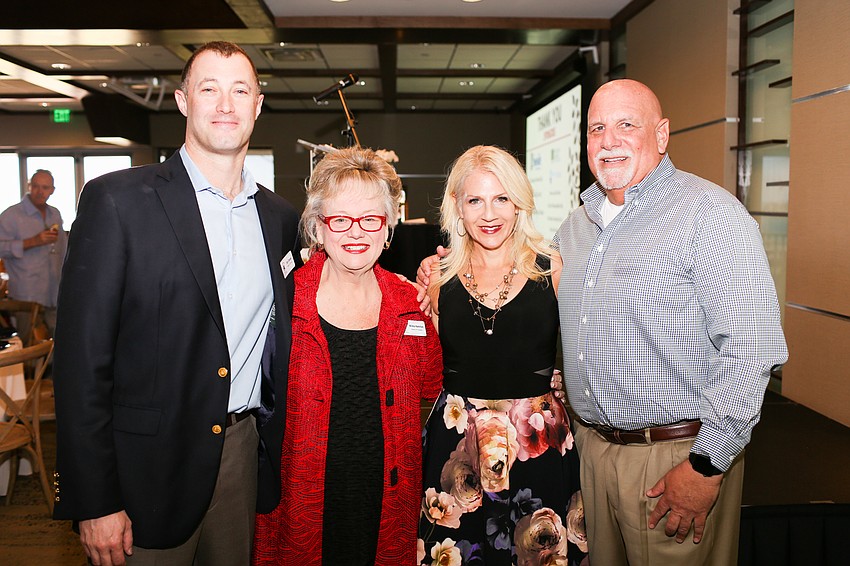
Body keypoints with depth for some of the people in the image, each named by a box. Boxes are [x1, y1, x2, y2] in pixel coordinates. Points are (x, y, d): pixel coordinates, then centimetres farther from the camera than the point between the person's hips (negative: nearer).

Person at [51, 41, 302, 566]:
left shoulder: (280, 215, 5)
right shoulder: (117, 200, -11)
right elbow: (82, 360, -12)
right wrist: (93, 502, -12)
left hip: (244, 451, 5)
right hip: (152, 463, -4)